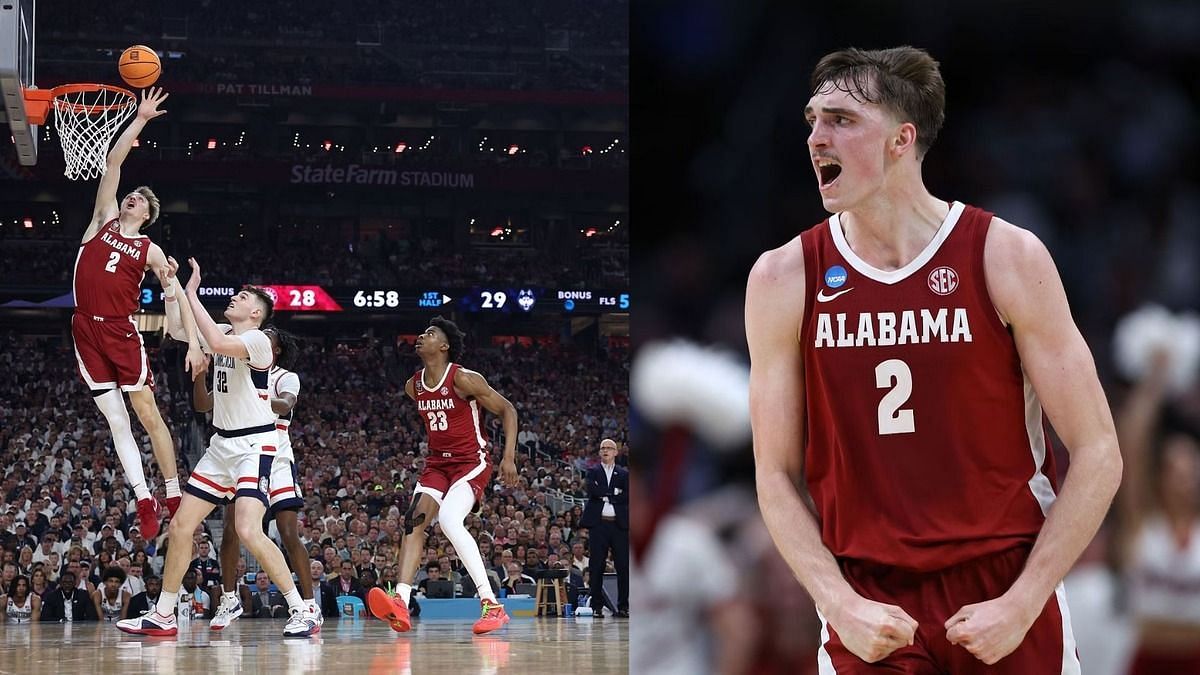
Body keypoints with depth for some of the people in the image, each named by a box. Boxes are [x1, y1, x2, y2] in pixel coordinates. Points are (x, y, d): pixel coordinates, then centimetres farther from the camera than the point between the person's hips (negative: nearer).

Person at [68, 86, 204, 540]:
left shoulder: (150, 251, 5)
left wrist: (193, 341, -9)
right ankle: (143, 501, 2)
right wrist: (140, 120, 1)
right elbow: (113, 162, 5)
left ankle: (174, 497, 2)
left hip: (122, 332, -2)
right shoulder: (104, 220, 10)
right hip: (87, 330, 3)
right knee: (116, 421, 1)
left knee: (147, 413, -2)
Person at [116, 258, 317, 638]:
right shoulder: (224, 334, 11)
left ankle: (301, 613, -19)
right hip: (222, 445, 9)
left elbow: (217, 343, -32)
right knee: (180, 527, 8)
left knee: (248, 530, -25)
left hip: (254, 445, -9)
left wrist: (192, 294, -25)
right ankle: (162, 617, 17)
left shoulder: (257, 340, -14)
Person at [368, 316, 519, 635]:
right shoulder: (413, 387, 6)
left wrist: (509, 457, -16)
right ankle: (400, 604, -27)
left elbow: (507, 409, -10)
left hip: (471, 461, -7)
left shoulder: (463, 380, -15)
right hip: (437, 463, 7)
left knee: (449, 518, -28)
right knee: (414, 521, -14)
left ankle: (492, 605, -25)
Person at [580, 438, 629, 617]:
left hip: (619, 524, 1)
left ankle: (623, 606, 1)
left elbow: (626, 496, -1)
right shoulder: (593, 472, 11)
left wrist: (605, 496, -7)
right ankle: (597, 606, 3)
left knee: (623, 566, -3)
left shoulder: (624, 474, 13)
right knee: (596, 567, -2)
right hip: (598, 524, -1)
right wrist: (614, 492, -9)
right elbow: (591, 491, -8)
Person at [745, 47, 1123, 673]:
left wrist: (1022, 605, -12)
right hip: (868, 606, 1)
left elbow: (1097, 456, -4)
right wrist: (841, 606, -11)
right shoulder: (784, 280, -1)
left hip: (1005, 591, -1)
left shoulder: (1006, 257, -6)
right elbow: (776, 475, 3)